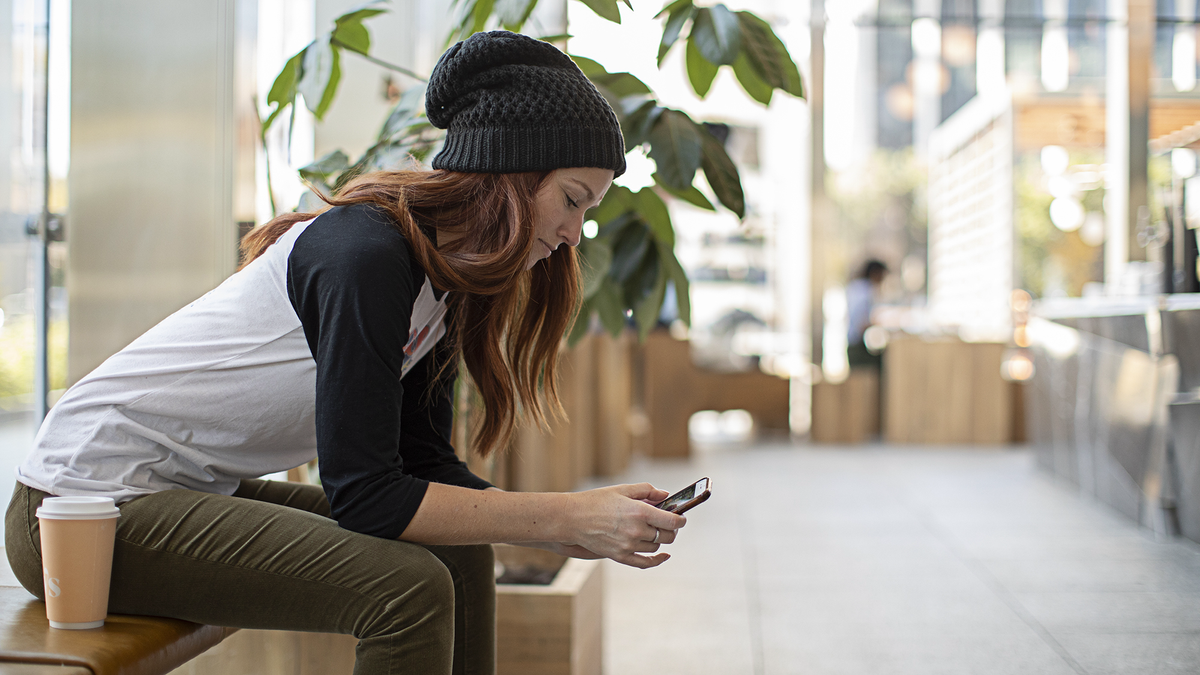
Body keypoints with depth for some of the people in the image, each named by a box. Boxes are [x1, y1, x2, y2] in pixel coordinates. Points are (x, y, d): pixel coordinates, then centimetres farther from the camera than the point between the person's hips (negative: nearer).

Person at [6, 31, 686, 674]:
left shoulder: (443, 279, 5)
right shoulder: (368, 254, -24)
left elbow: (425, 468, 3)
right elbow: (366, 496, -25)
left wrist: (584, 524, -8)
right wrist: (564, 518, -24)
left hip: (193, 494, 9)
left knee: (459, 555, 2)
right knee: (409, 586, -21)